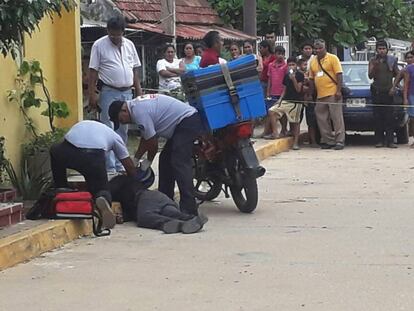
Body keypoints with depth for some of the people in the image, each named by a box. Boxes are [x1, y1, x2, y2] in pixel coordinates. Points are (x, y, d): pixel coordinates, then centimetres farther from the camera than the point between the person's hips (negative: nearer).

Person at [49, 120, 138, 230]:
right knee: (100, 188, 19)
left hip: (67, 151, 2)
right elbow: (130, 166, 32)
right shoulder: (115, 136, 32)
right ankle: (103, 199, -18)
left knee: (55, 151, 36)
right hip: (94, 157, -2)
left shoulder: (81, 124, 40)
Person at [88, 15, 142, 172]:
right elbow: (93, 71, -6)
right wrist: (92, 95, -11)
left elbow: (135, 69, 16)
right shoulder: (99, 45, -4)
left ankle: (119, 164, 18)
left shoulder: (129, 45, 10)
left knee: (123, 130, 10)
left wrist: (139, 90, 10)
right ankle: (110, 167, -6)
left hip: (127, 93, 5)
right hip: (109, 93, -5)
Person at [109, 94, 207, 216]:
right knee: (165, 160, 17)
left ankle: (189, 209, -25)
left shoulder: (139, 112, -18)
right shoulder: (137, 105, 14)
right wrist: (136, 159, 22)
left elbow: (152, 142, -12)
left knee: (179, 164, -19)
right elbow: (145, 137, 22)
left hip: (188, 122, -11)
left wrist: (148, 161, 5)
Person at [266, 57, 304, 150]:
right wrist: (280, 99, 6)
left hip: (296, 101, -6)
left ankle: (296, 142, 5)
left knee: (295, 122, -3)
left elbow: (298, 89, -10)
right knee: (271, 111, -9)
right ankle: (274, 133, -6)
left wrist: (293, 79, -20)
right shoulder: (286, 76, 13)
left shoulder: (300, 75, -4)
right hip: (285, 100, 6)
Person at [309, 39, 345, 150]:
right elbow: (311, 79, 20)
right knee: (322, 120, 7)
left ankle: (340, 141, -4)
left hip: (332, 94, -6)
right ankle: (328, 141, 14)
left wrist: (338, 90, -14)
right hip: (320, 95, 6)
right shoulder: (313, 61, 15)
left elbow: (339, 75, -7)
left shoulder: (332, 58, -1)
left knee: (337, 118, -5)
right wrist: (311, 94, 15)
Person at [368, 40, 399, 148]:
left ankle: (390, 141, -6)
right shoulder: (373, 61, 6)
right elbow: (370, 76, 1)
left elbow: (397, 75, 11)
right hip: (377, 91, 0)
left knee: (389, 117, -4)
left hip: (388, 91, 0)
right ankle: (379, 140, 0)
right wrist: (374, 66, -15)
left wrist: (394, 87, -2)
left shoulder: (392, 60, 7)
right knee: (378, 117, -2)